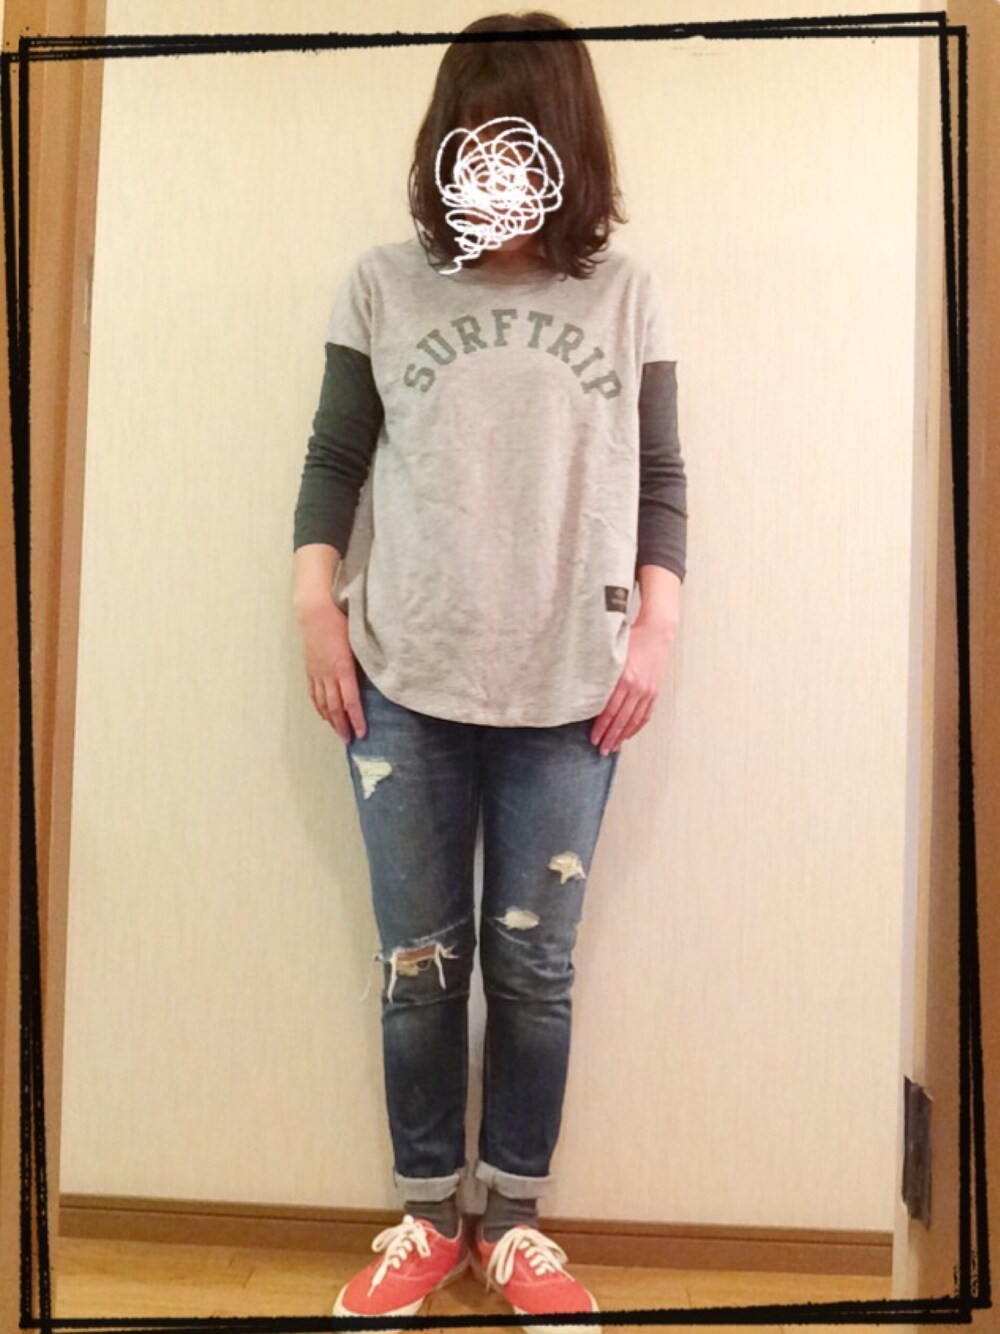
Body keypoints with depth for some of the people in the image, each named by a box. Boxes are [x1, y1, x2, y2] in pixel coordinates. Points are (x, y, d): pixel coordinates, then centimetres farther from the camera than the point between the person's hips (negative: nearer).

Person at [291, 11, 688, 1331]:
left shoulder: (628, 295, 5)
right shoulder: (381, 284, 5)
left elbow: (659, 481, 7)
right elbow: (335, 461, 8)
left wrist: (654, 629, -2)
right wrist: (316, 604, -2)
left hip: (569, 693, 0)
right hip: (404, 687, 1)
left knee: (534, 967, 8)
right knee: (420, 964, 9)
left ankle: (517, 1220, 29)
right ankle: (427, 1215, 30)